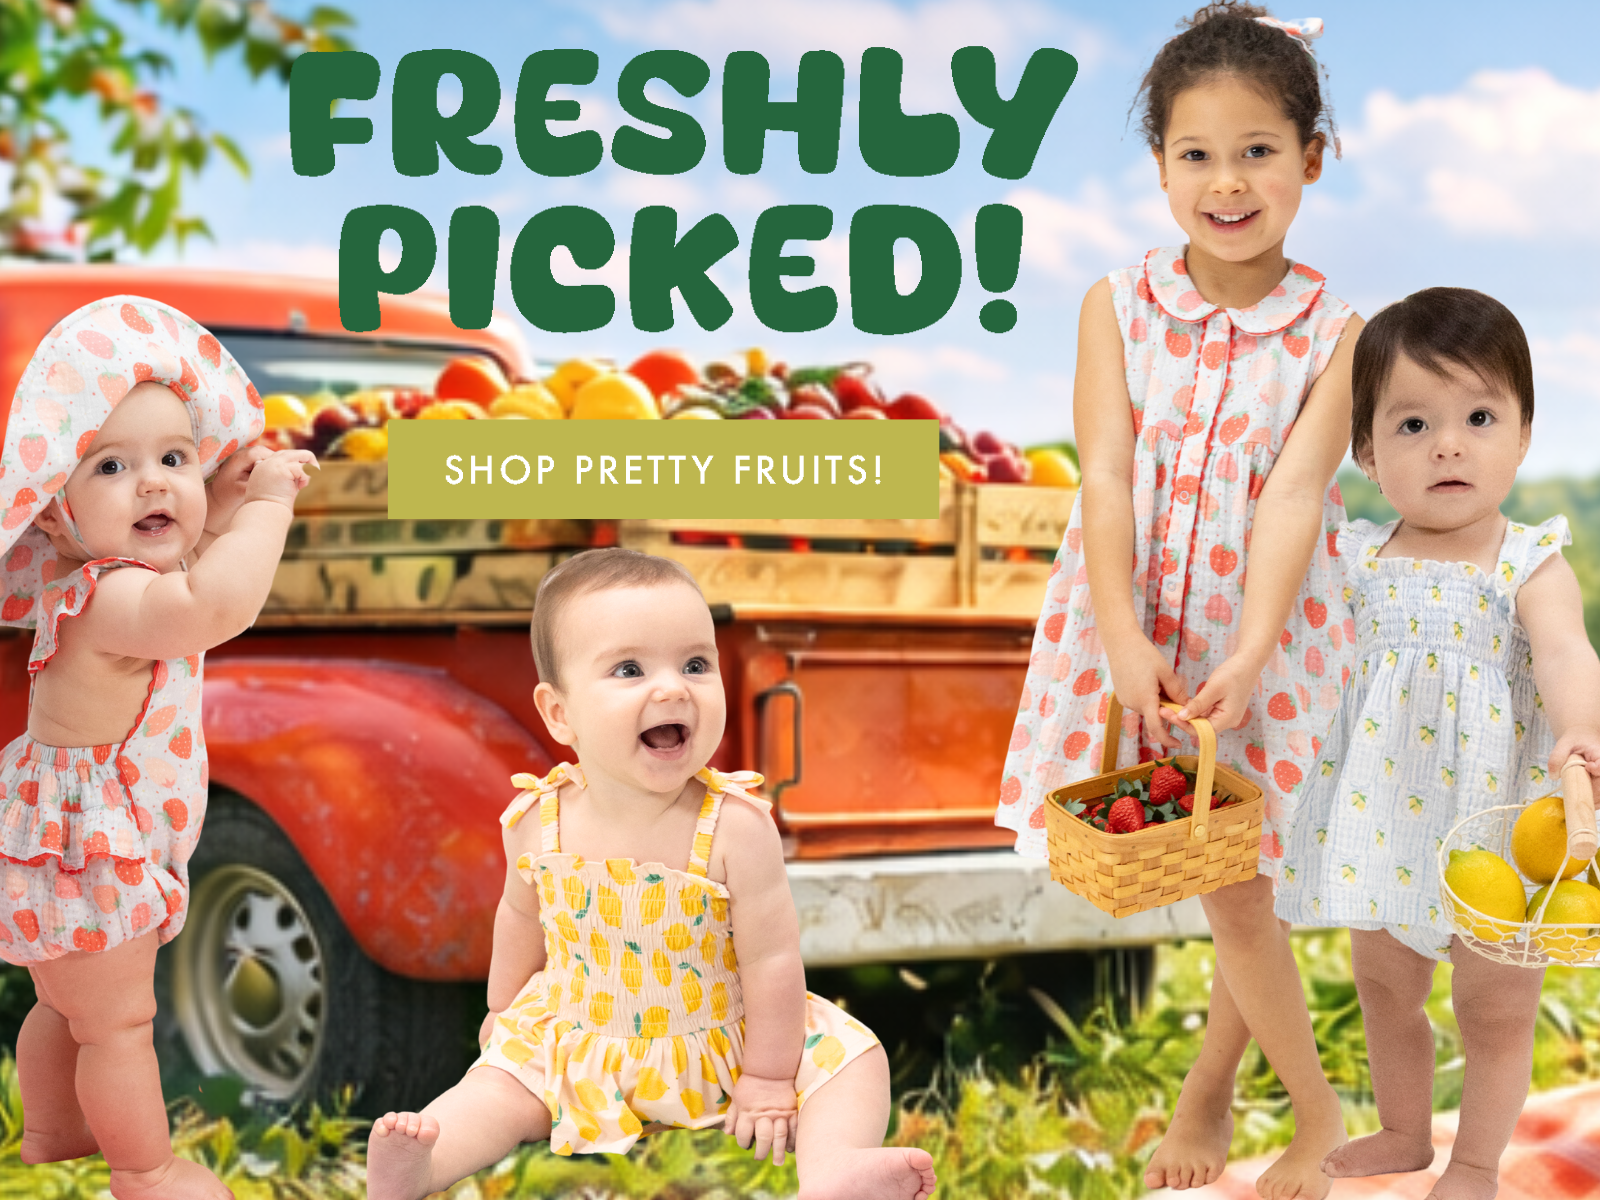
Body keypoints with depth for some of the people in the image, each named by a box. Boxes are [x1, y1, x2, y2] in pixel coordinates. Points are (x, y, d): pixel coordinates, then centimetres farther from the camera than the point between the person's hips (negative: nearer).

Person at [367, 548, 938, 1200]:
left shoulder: (735, 828, -25)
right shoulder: (539, 822, -14)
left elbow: (772, 957, -17)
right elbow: (523, 915, 8)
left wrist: (768, 1079, -12)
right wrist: (504, 1008, 20)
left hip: (723, 1043, -2)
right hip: (576, 1043, 2)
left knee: (852, 1057, -18)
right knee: (502, 1082, -15)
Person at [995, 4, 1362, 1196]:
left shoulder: (1332, 333, -7)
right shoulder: (1118, 307, -4)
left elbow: (1292, 499, -16)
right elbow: (1106, 477, -11)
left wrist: (1245, 662, -28)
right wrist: (1126, 641, -23)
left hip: (1259, 641, -1)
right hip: (1128, 635, 1)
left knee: (1239, 892, 2)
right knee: (1234, 894, 9)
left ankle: (1207, 1086, 27)